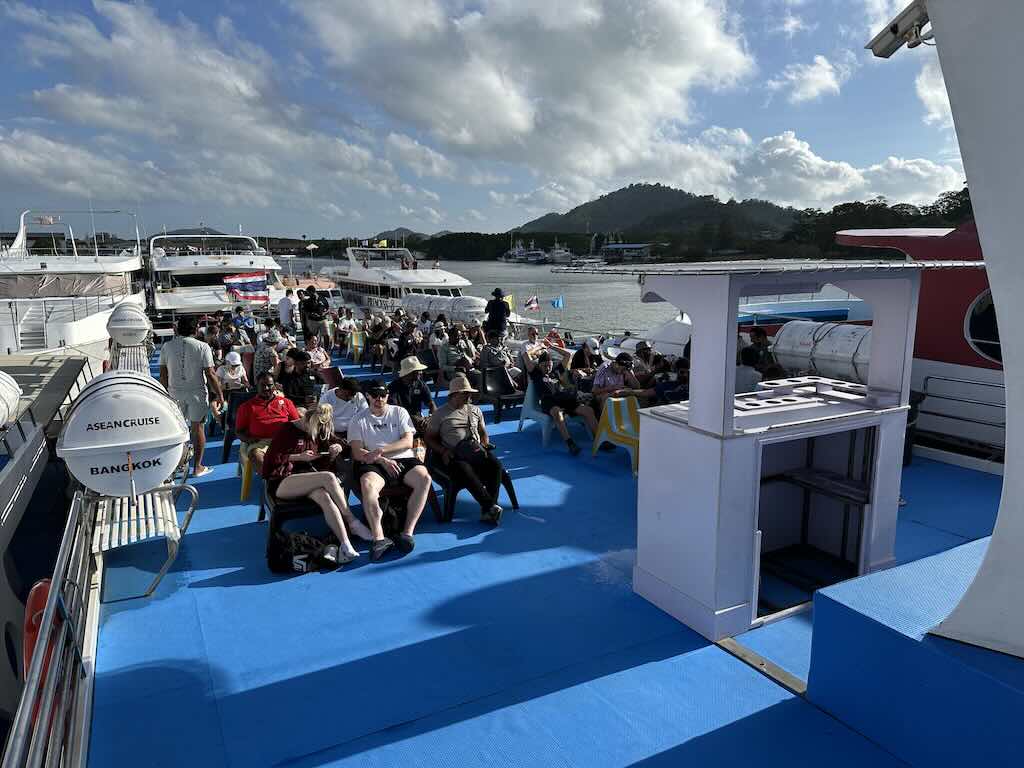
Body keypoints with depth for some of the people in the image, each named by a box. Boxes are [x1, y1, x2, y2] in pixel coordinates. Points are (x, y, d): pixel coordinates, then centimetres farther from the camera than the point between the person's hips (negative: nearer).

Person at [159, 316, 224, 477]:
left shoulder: (166, 346, 0)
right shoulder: (202, 347, -10)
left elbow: (163, 374, 4)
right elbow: (210, 374, -11)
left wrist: (166, 392, 16)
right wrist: (219, 394, -3)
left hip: (175, 392, 3)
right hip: (197, 392, -3)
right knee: (197, 427, 5)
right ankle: (198, 467, 9)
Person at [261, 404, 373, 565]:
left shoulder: (318, 433, 16)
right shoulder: (287, 431, -3)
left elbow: (324, 463, 21)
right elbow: (271, 458, -7)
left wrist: (335, 452, -1)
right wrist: (300, 457, -12)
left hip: (307, 482, 5)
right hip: (281, 483, -5)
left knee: (324, 498, -32)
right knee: (328, 477, -31)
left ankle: (345, 545, -45)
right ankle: (352, 522, -22)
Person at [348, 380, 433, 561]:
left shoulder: (399, 412, 15)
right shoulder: (358, 420, 13)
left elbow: (408, 442, 3)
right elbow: (357, 453, 3)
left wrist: (381, 450, -11)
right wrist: (382, 460, -13)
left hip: (404, 459, 1)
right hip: (374, 464, -1)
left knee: (424, 478, -30)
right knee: (367, 484, -36)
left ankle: (407, 532, -29)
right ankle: (379, 538, -38)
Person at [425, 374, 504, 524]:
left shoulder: (475, 410, 21)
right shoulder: (439, 414, 9)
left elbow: (483, 433, 25)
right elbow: (430, 438, 8)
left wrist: (484, 446, 3)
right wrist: (443, 451, -10)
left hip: (476, 451, 4)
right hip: (454, 455, -3)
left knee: (496, 464, -27)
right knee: (466, 471, -38)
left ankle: (487, 511, -31)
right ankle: (491, 506, -35)